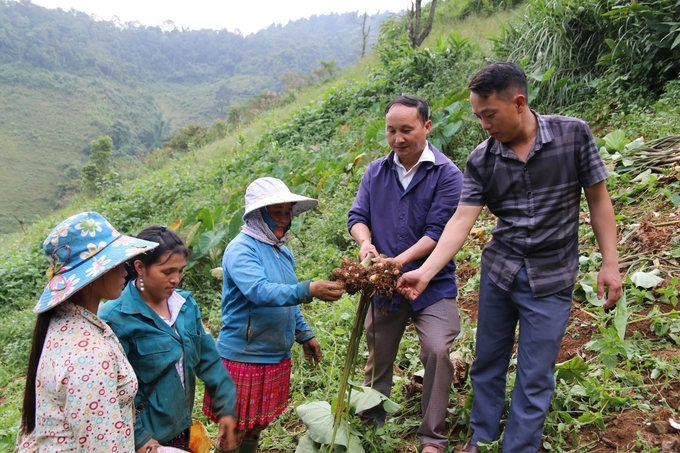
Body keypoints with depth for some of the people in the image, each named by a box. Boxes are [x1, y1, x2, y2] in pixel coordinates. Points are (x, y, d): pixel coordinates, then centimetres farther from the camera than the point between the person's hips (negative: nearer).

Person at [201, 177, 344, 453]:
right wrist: (308, 290, -43)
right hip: (244, 356, -7)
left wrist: (304, 334, 16)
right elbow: (259, 291, -34)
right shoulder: (241, 249, -18)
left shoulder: (283, 251, 7)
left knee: (258, 425, 21)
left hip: (277, 356, 7)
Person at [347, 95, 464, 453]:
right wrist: (365, 242, -20)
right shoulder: (375, 172, 2)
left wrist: (398, 262, -26)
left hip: (431, 285, -4)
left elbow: (437, 233, -17)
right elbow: (357, 216, 2)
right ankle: (371, 424, 38)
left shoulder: (447, 174, -11)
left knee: (437, 351, -17)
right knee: (378, 357, 16)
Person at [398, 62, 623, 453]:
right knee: (488, 363, 15)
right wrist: (426, 272, -23)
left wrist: (610, 263, -6)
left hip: (551, 280, -2)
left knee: (535, 377, 5)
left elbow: (598, 200, -3)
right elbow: (462, 220, -12)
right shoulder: (481, 161, -5)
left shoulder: (572, 134, -9)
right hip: (498, 273, 3)